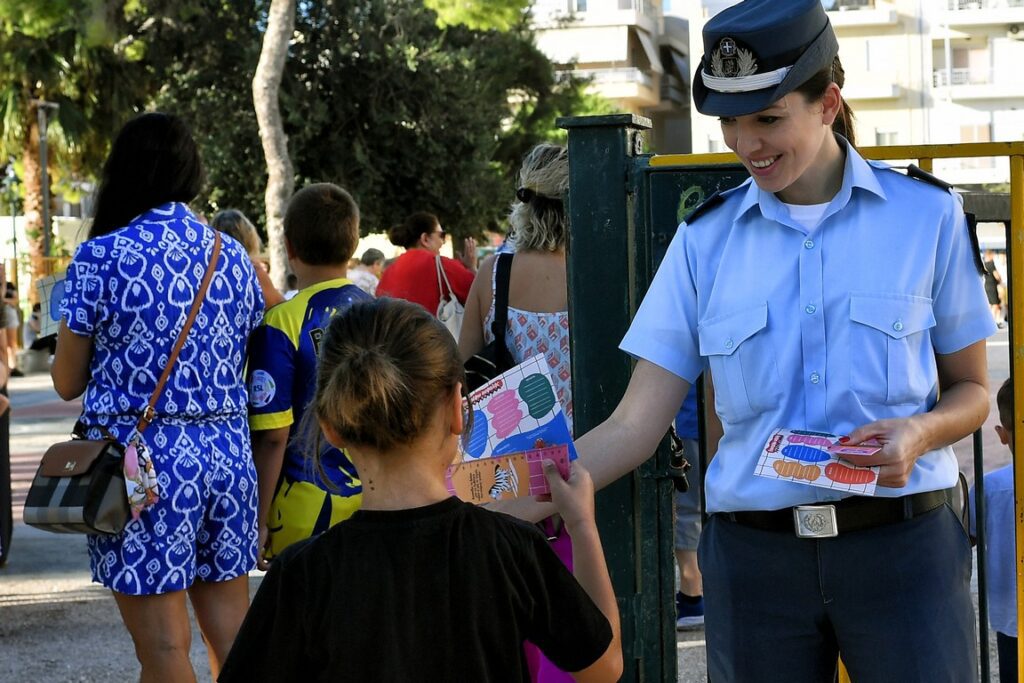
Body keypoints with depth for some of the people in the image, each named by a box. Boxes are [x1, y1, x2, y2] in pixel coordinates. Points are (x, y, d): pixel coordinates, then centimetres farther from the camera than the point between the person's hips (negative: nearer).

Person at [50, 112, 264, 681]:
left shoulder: (99, 258, -8)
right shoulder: (234, 258, 7)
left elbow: (68, 383, -1)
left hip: (142, 462, -5)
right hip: (229, 458, 5)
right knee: (232, 637, 13)